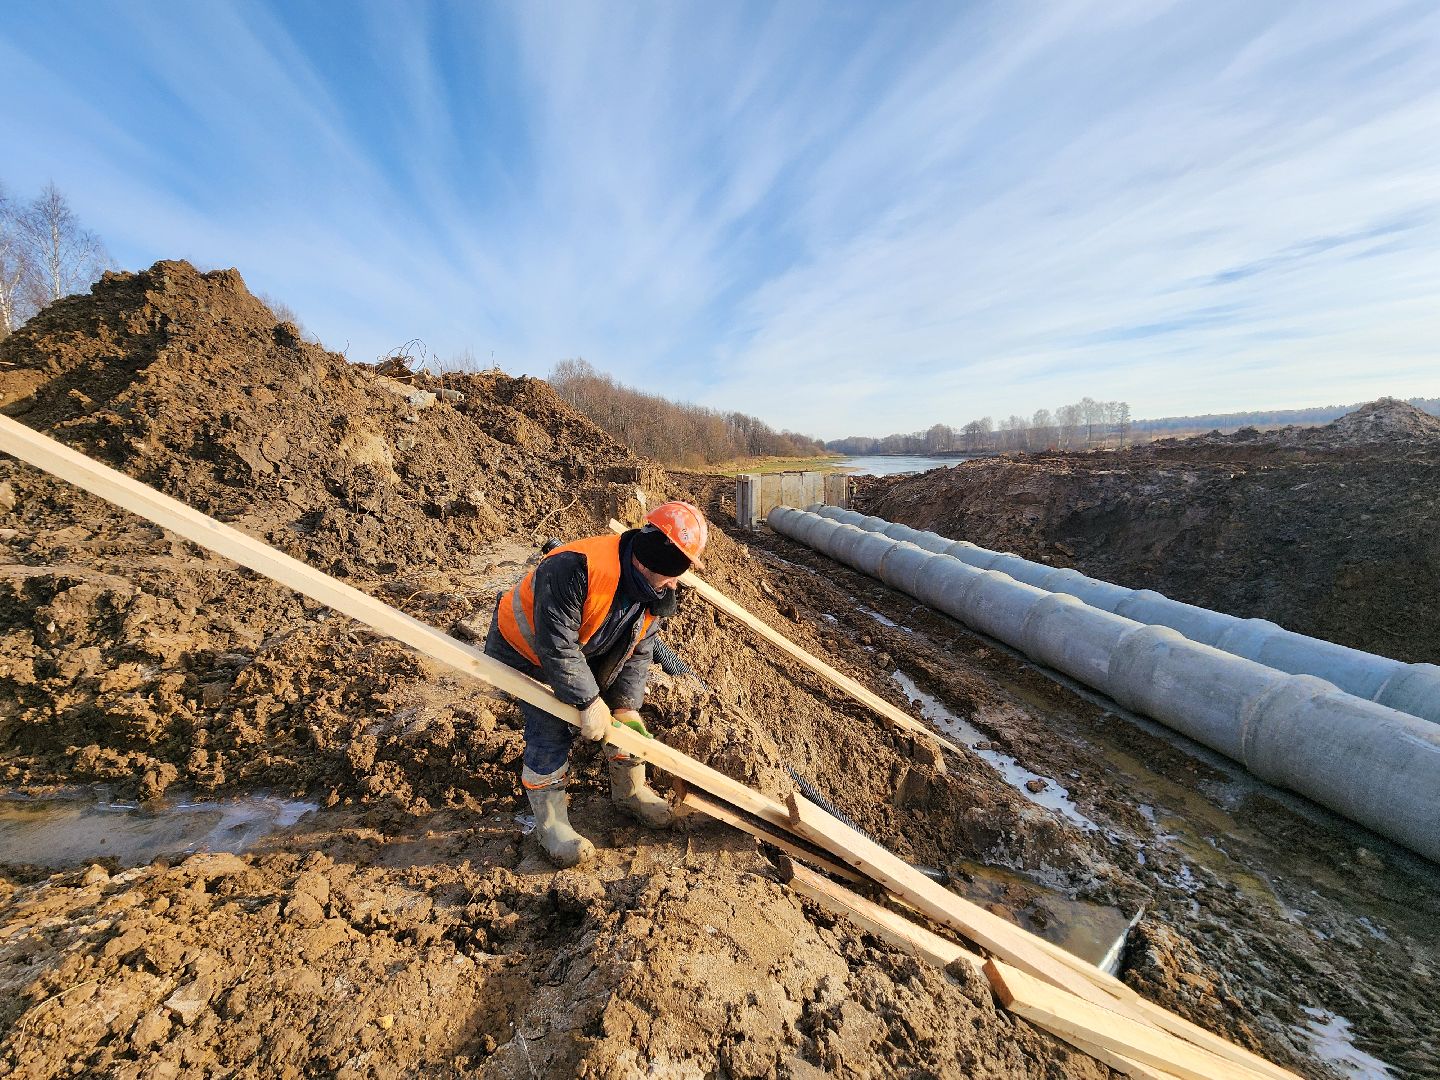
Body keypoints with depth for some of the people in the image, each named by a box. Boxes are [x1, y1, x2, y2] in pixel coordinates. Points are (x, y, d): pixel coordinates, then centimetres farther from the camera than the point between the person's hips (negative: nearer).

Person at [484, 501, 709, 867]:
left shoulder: (656, 595, -14)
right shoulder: (578, 567, -41)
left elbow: (637, 652, -8)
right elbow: (556, 645, -38)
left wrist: (626, 706, -17)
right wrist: (589, 701, -33)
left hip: (583, 655, 7)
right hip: (524, 650, -6)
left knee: (621, 715, 5)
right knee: (551, 729, -14)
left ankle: (629, 791, 28)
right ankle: (550, 822, 9)